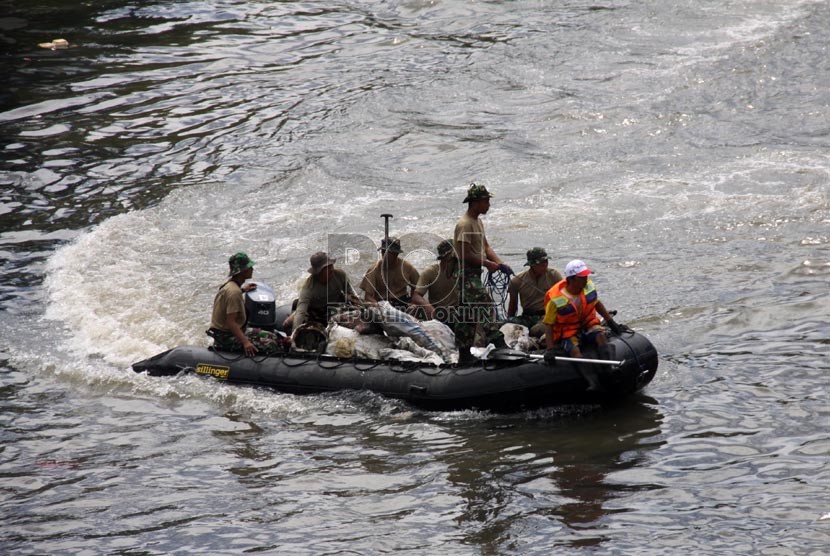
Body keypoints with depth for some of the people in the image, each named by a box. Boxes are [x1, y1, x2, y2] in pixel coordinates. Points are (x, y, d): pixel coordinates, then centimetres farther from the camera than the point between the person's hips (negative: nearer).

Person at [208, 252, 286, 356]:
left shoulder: (229, 284, 7)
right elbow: (231, 322, -30)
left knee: (272, 337, 8)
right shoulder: (234, 292, -24)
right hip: (227, 338, -11)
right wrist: (245, 342, -36)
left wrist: (242, 290, 42)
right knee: (269, 345, -20)